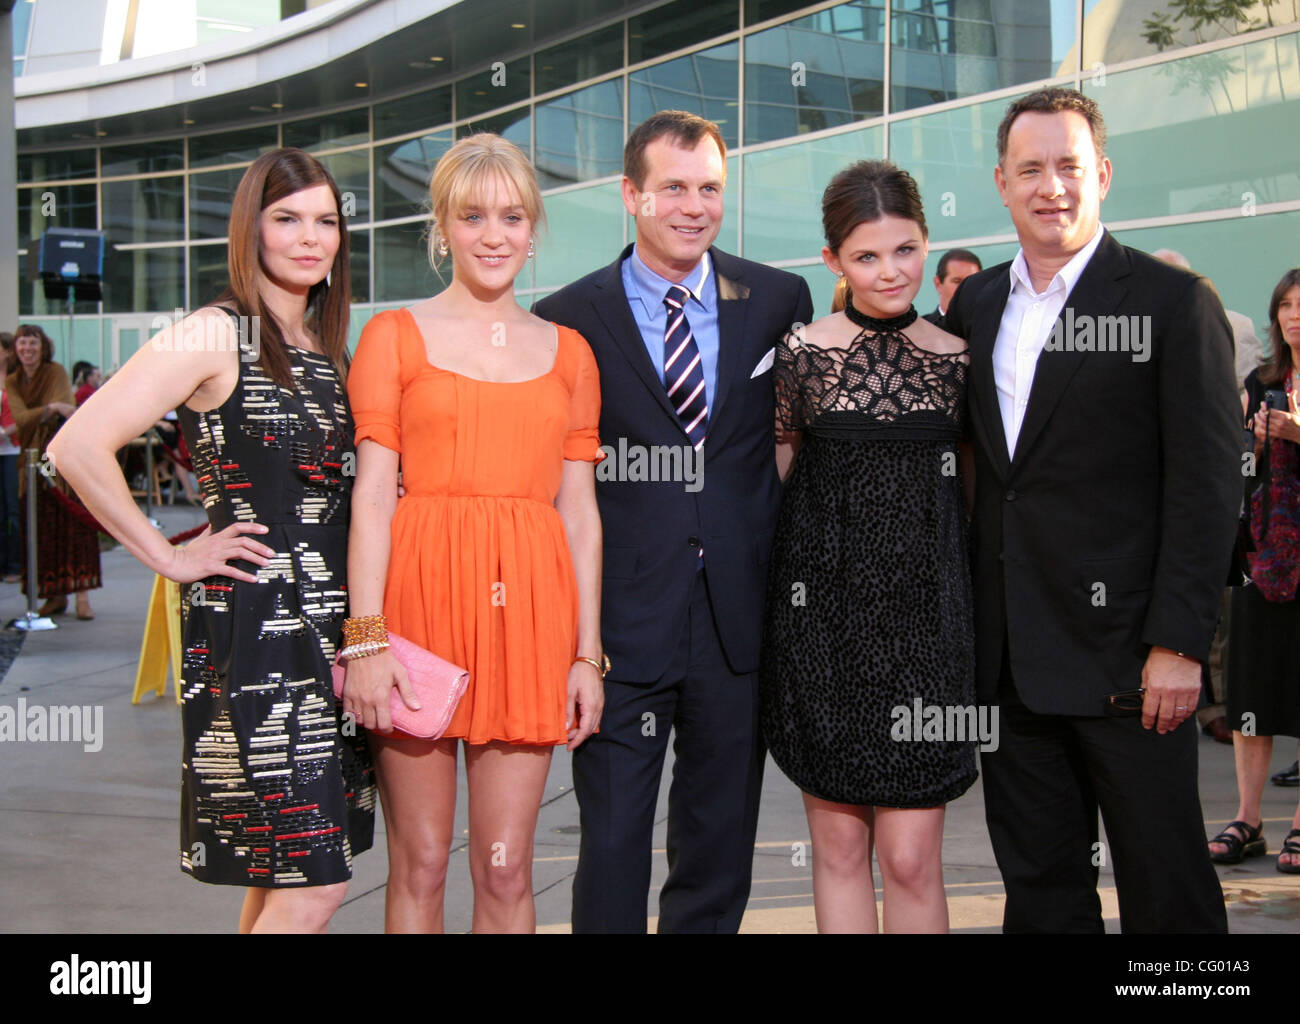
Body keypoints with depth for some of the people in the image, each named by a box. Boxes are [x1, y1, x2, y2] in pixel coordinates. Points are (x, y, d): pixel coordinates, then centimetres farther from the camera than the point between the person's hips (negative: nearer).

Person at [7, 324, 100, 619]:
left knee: (74, 524, -10)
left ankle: (82, 596, -11)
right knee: (42, 529, 2)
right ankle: (56, 596, 10)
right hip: (34, 461, 4)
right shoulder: (12, 382, 7)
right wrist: (53, 408, -25)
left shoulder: (57, 373, -1)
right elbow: (21, 418, -10)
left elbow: (66, 410, -12)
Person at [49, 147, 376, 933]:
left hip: (326, 629, 7)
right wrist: (170, 558, -12)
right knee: (312, 886, -8)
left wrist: (362, 632, 11)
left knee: (283, 878, 13)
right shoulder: (216, 336, -9)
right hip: (252, 630, -7)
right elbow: (78, 447, -18)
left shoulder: (330, 350, 13)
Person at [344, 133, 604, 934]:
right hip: (420, 594, -2)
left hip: (528, 605, 2)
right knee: (419, 865, 4)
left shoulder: (568, 351, 14)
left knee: (507, 870, 4)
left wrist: (588, 652, 5)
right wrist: (366, 639, -11)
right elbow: (372, 498, -1)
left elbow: (580, 512, 11)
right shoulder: (396, 335, 6)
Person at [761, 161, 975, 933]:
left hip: (926, 615, 1)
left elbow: (971, 484, 13)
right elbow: (774, 471, 7)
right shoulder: (801, 353, 0)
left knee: (911, 857, -1)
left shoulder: (958, 360, 5)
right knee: (839, 845, 8)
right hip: (823, 612, 0)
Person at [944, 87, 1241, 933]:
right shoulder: (974, 305, 12)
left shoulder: (1174, 302, -4)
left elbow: (1207, 485, -9)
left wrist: (1179, 644, -14)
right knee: (1039, 889, 14)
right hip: (1012, 657, 5)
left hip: (1126, 656, -5)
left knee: (1166, 892, 5)